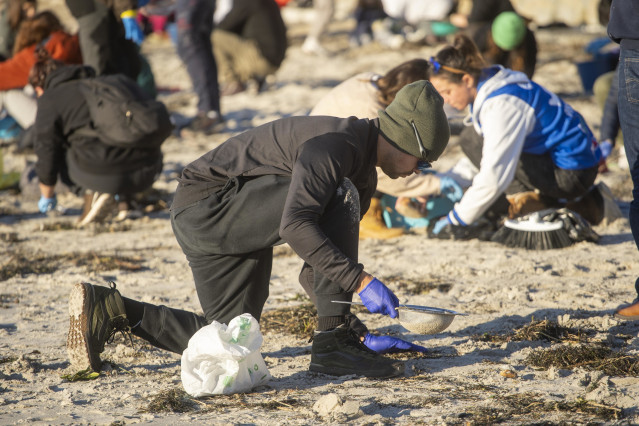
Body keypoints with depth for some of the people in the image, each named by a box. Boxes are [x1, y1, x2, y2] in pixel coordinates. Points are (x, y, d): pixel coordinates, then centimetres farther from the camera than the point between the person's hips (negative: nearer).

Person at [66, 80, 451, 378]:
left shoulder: (365, 176, 12)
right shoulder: (335, 144, -21)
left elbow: (321, 268, 15)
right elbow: (295, 225, -37)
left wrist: (361, 332, 8)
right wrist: (361, 281, -38)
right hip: (206, 206, -11)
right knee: (341, 198, -25)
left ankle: (109, 309, 22)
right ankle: (333, 345, -24)